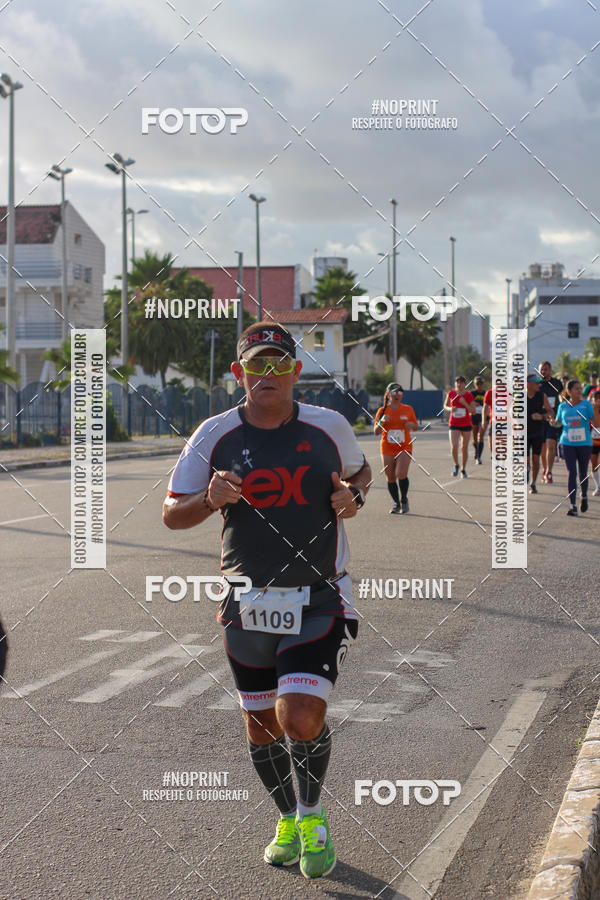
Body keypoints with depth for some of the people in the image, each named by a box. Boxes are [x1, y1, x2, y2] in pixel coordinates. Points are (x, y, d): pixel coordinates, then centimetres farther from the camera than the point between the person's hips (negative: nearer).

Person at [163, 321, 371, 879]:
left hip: (319, 602, -2)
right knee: (261, 727, 12)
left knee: (301, 716, -16)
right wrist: (211, 499, -18)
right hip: (248, 604, 2)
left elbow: (359, 472, 19)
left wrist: (353, 495, -4)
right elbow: (172, 514, 3)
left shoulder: (329, 427, -1)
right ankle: (287, 819, 36)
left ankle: (312, 817, 11)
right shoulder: (214, 436, -1)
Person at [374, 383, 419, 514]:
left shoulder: (408, 409, 4)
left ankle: (404, 499, 4)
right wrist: (381, 422, -17)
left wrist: (412, 425, -10)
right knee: (390, 478, 3)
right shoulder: (382, 411, 3)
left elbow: (416, 427, 13)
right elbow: (376, 432, 3)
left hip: (404, 448, -1)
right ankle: (396, 503, 22)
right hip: (387, 449, 1)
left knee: (401, 474, -19)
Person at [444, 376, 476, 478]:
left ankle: (463, 469, 22)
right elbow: (445, 405, 14)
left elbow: (473, 411, -6)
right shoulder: (451, 394, 1)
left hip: (466, 424, 0)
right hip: (454, 424, 0)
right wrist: (450, 409, -8)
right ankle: (456, 465, 11)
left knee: (464, 448, 6)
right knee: (453, 446, -14)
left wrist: (464, 403, -20)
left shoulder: (469, 395, -5)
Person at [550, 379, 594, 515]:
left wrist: (596, 412, -20)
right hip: (567, 444, 1)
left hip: (584, 444, 0)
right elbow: (558, 422, 19)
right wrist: (553, 423, -2)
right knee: (571, 473, -9)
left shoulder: (586, 404, 0)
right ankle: (572, 505, -10)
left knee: (583, 474, 7)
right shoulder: (563, 406, 6)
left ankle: (584, 497, 37)